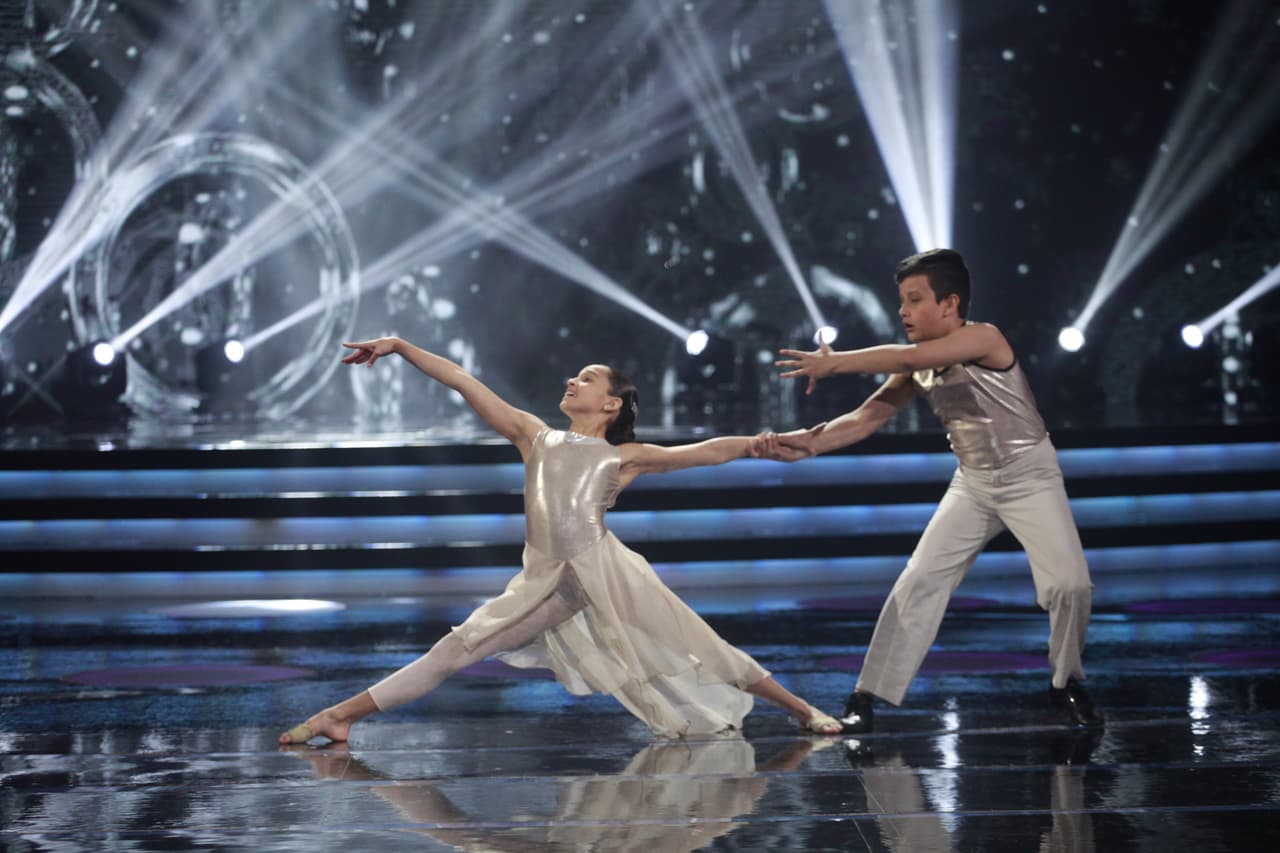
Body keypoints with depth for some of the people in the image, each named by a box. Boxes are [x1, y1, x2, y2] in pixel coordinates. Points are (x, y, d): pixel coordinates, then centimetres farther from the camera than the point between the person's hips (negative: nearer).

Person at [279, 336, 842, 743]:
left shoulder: (623, 456, 12)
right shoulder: (535, 437, 18)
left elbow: (708, 452, 7)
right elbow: (464, 383, 14)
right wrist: (400, 347, 13)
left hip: (605, 573, -2)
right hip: (545, 583, 2)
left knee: (698, 649, -2)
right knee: (456, 649, -2)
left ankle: (801, 710, 10)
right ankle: (338, 717, -1)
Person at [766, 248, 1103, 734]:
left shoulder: (983, 337, -23)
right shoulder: (918, 369, -4)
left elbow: (907, 357, -35)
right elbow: (867, 419, -6)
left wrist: (834, 363, -29)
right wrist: (807, 444, -19)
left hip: (1030, 475, -5)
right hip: (973, 482, 5)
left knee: (1069, 583, -16)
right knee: (918, 582, -5)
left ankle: (1067, 685, 10)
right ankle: (868, 697, -3)